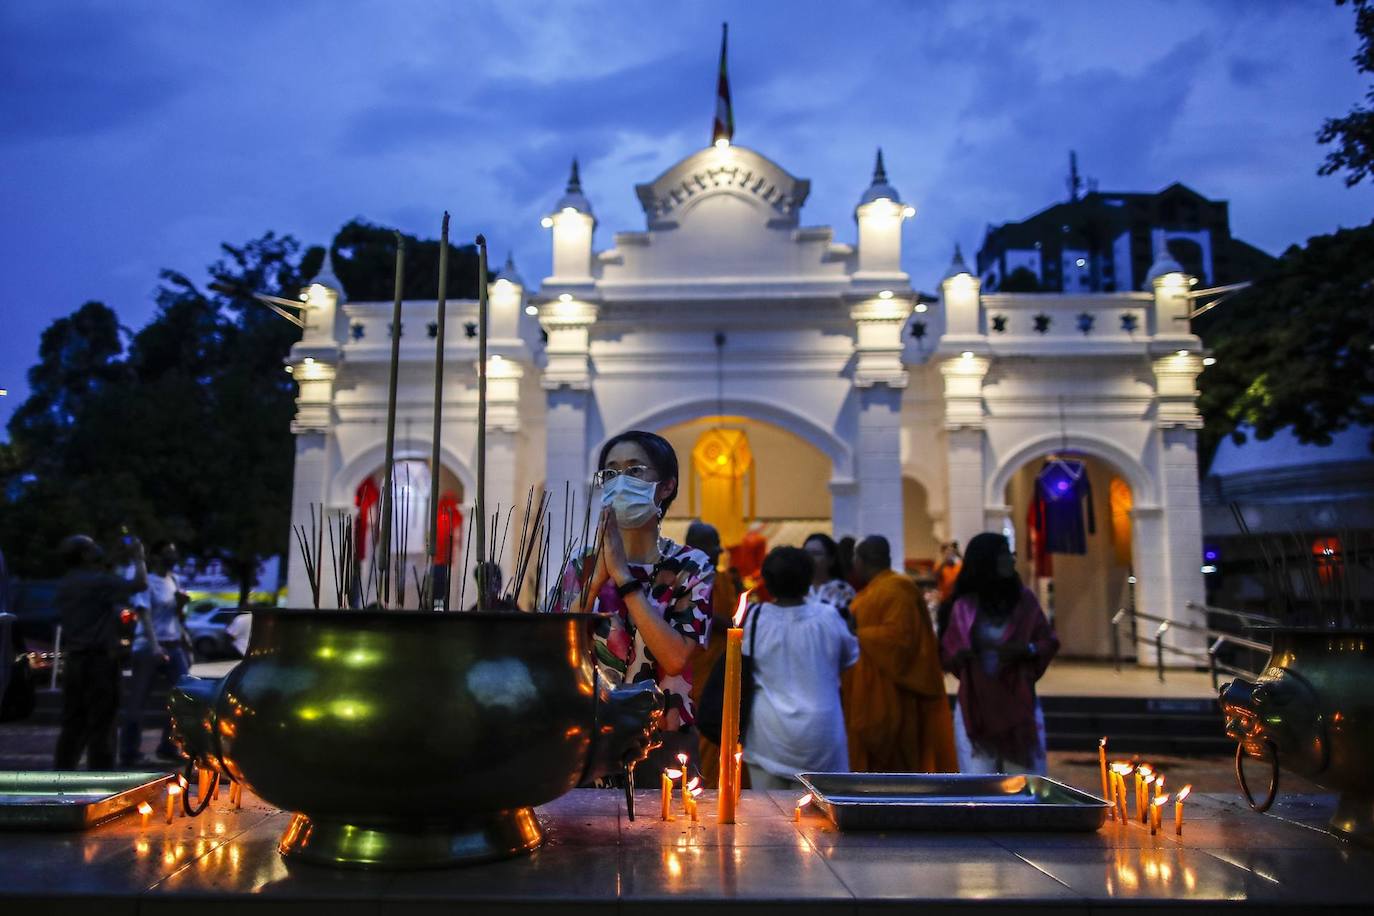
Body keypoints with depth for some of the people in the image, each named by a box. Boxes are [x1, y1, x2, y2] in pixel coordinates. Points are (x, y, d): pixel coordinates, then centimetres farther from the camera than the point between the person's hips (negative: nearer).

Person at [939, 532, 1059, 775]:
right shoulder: (963, 606, -3)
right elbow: (946, 653, 3)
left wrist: (1024, 650, -15)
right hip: (975, 705, -1)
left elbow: (1050, 642, 4)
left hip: (1018, 703, 1)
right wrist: (961, 655, -20)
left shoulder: (1024, 599, -1)